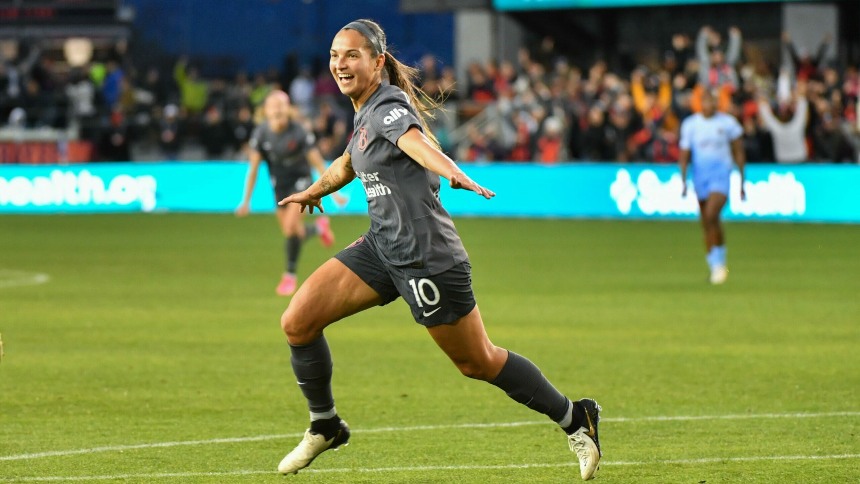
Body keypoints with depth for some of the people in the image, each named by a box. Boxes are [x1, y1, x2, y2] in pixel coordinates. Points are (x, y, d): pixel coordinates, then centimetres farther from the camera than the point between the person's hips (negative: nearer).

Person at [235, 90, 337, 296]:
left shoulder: (298, 133, -21)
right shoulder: (261, 134, -13)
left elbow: (318, 162, -13)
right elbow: (253, 167, -6)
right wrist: (246, 200, -7)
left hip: (300, 181, -4)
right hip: (279, 184, 4)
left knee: (291, 227, -21)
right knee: (290, 233, 8)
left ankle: (290, 274, -3)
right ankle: (318, 228, 41)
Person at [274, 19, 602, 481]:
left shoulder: (388, 108, -16)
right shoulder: (365, 112, 11)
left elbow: (418, 141, -39)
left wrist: (455, 174, -58)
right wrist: (313, 190, 51)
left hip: (424, 254, -8)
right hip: (381, 245, 8)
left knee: (477, 363, 2)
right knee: (297, 322, -3)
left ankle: (574, 418, 19)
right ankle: (324, 426, 16)